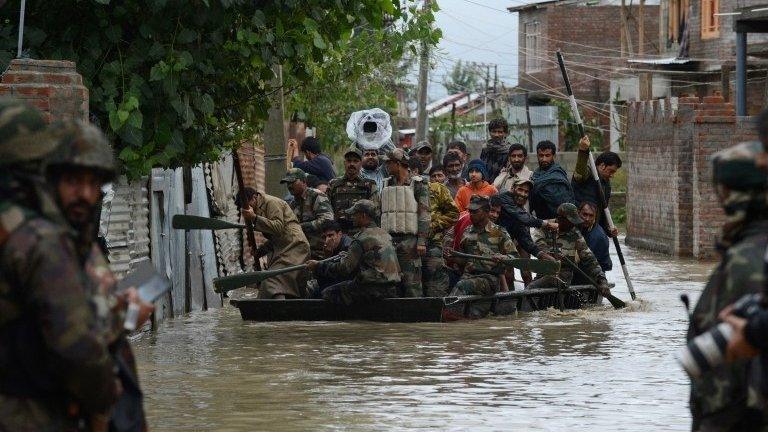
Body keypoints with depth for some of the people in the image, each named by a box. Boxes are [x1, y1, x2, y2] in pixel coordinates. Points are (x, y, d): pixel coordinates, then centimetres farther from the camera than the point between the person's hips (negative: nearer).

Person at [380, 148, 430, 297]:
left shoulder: (418, 184, -2)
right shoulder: (387, 184, 16)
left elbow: (424, 214, -6)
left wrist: (422, 241, -14)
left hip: (409, 239, -6)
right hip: (389, 239, 6)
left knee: (412, 283, -7)